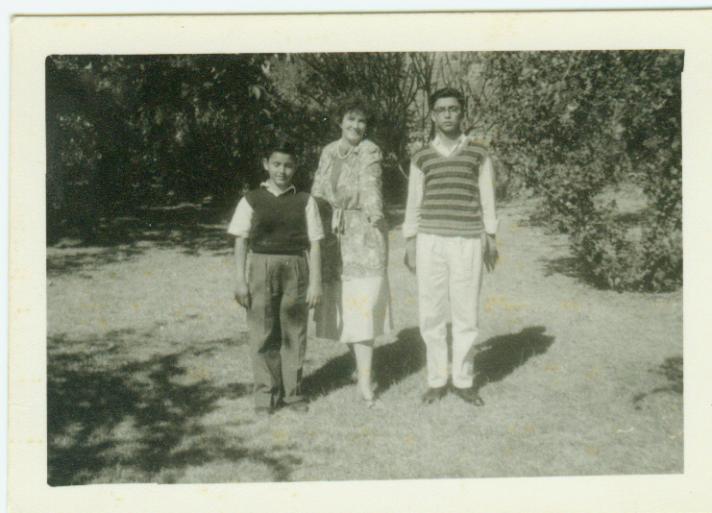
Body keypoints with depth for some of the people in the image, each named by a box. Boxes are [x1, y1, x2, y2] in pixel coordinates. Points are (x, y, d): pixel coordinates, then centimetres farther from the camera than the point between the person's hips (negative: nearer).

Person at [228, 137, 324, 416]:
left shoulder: (305, 201, 5)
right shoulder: (251, 200, 4)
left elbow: (314, 243, 3)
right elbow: (241, 241, 3)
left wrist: (315, 281, -2)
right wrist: (240, 280, -4)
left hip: (295, 269, 0)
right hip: (261, 267, 0)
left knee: (293, 334, 6)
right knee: (262, 335, 3)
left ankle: (292, 392, 19)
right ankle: (266, 393, 15)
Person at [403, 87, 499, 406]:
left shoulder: (479, 155, 7)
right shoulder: (421, 158, 9)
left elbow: (487, 200, 8)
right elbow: (413, 203, 11)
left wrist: (491, 241, 3)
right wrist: (410, 245, 6)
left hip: (467, 243, -1)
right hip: (430, 242, 1)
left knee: (466, 314, 1)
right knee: (431, 314, 2)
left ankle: (463, 381, 14)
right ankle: (436, 381, 13)